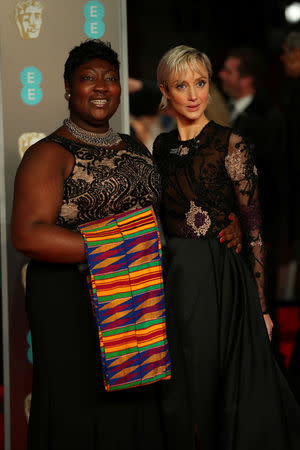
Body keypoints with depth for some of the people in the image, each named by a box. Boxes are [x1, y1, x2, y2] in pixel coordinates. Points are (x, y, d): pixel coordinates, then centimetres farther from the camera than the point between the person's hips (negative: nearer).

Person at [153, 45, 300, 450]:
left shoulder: (230, 145, -8)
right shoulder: (161, 146, 8)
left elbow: (254, 229, -9)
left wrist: (261, 306, -12)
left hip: (221, 279, -5)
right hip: (173, 278, 5)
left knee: (222, 389, 2)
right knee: (182, 391, 12)